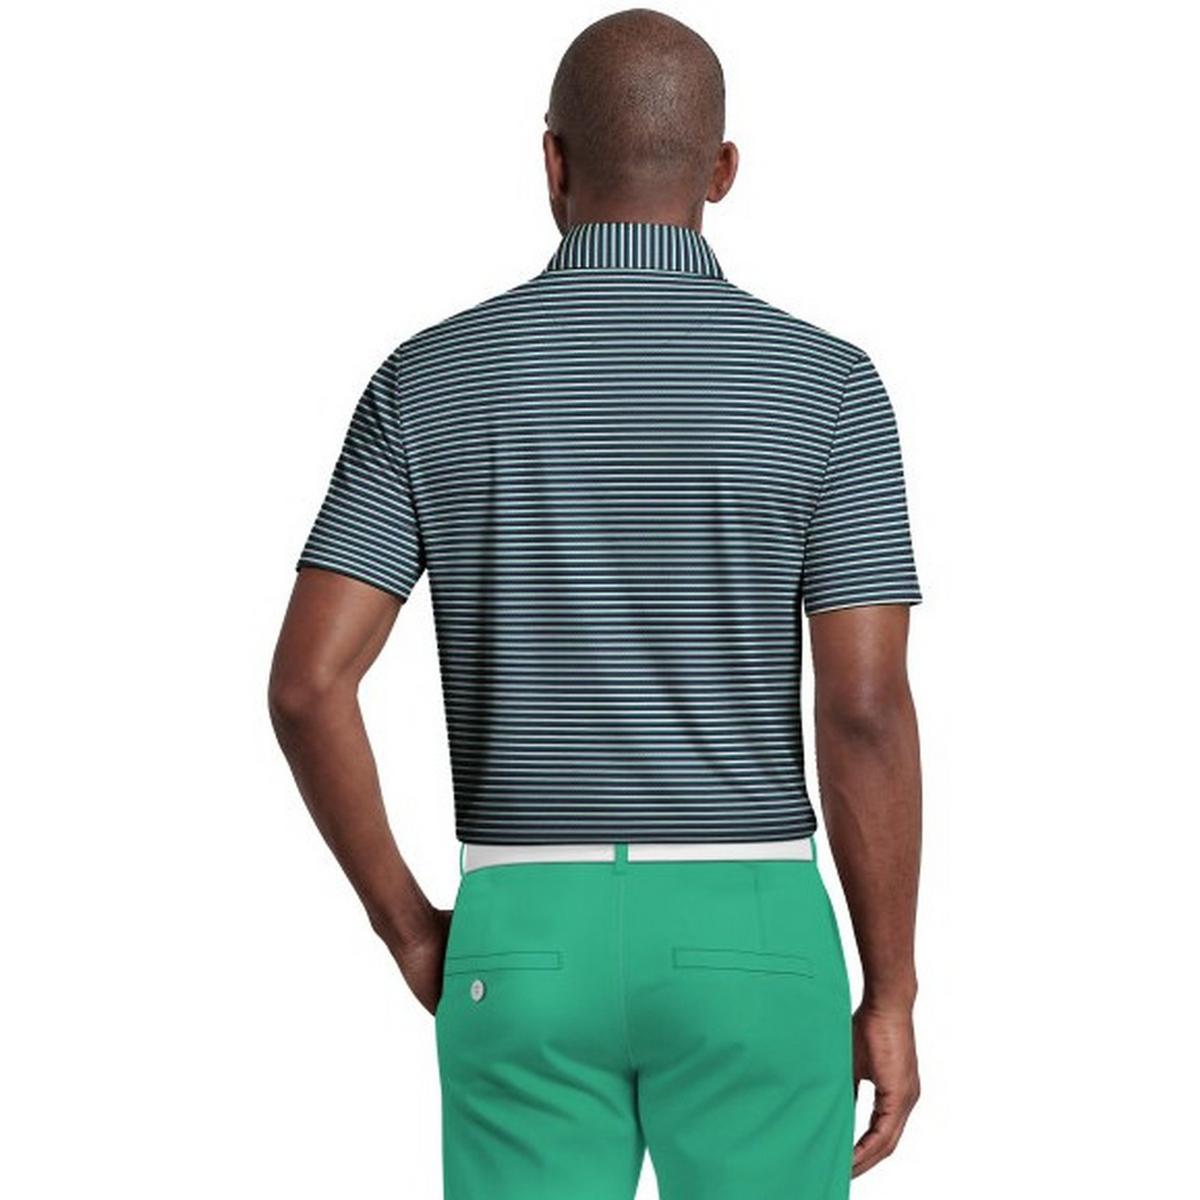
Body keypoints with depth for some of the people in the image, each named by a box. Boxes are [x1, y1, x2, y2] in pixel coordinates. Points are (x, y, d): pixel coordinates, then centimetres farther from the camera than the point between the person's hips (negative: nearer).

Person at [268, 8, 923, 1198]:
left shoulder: (431, 379, -1)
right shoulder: (824, 382, -5)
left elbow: (308, 682, -8)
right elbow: (868, 710, -10)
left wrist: (409, 926, 5)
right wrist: (889, 995, -1)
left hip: (530, 942, 1)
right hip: (749, 942, -1)